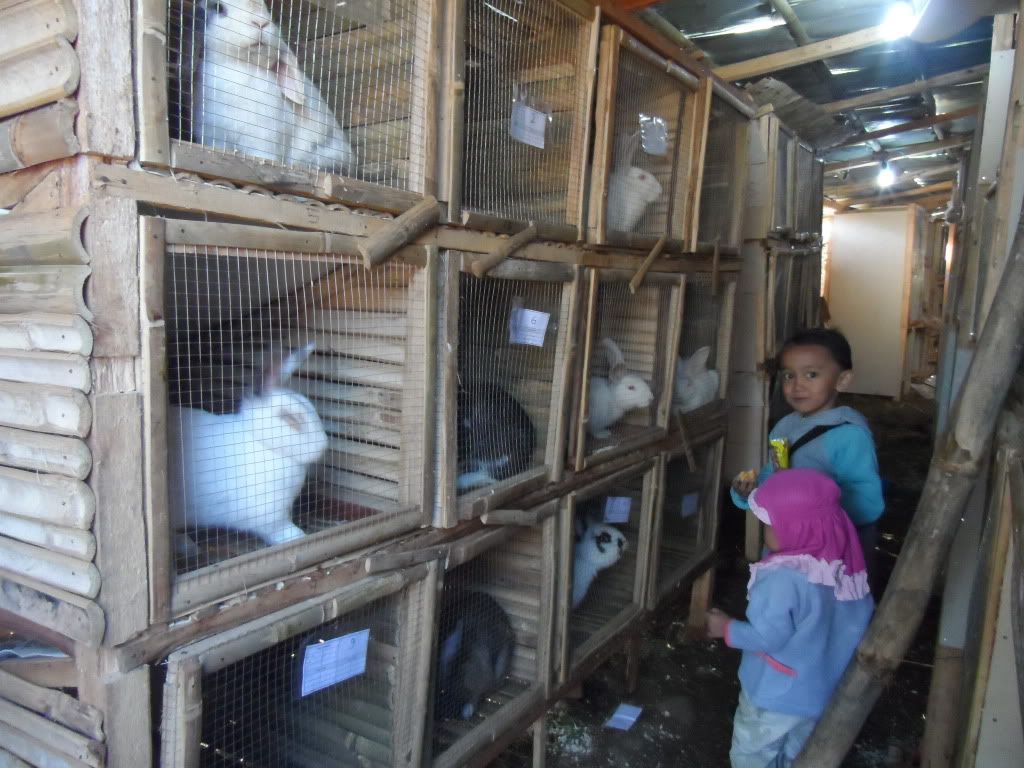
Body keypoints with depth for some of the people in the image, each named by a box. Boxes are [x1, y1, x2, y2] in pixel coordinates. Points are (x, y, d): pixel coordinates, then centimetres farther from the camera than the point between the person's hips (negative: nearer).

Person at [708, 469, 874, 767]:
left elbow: (768, 637, -27)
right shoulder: (845, 563, -10)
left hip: (775, 696, -7)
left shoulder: (782, 577, -32)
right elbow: (861, 619, 2)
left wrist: (727, 628, -12)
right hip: (822, 692, 7)